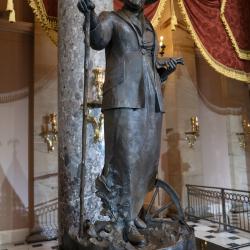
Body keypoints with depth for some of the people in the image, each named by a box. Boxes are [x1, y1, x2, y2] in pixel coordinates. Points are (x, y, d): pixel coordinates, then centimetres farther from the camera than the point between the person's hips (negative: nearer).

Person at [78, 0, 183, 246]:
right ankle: (128, 223, 1)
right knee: (125, 159, -11)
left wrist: (167, 69, 4)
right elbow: (98, 41, -16)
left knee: (146, 160, 7)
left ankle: (129, 209, 25)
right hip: (123, 98, -6)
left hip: (150, 101, 6)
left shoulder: (150, 31, 25)